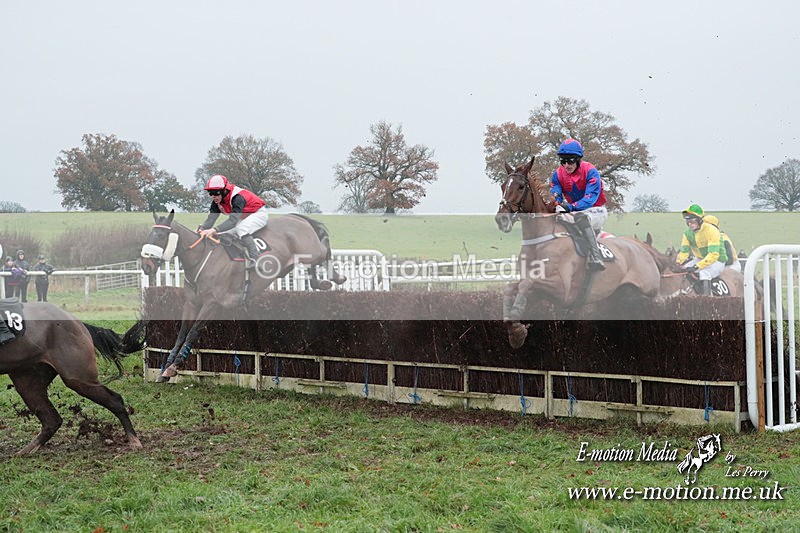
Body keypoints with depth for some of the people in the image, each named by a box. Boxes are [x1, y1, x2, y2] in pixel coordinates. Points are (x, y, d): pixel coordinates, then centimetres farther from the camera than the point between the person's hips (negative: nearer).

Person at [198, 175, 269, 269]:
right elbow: (211, 218, -18)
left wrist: (215, 230, -57)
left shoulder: (237, 197, -36)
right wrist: (201, 229, -40)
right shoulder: (217, 201, -11)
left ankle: (254, 259, -32)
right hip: (244, 217, 9)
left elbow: (233, 220, -47)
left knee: (241, 229, -35)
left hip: (259, 213, -9)